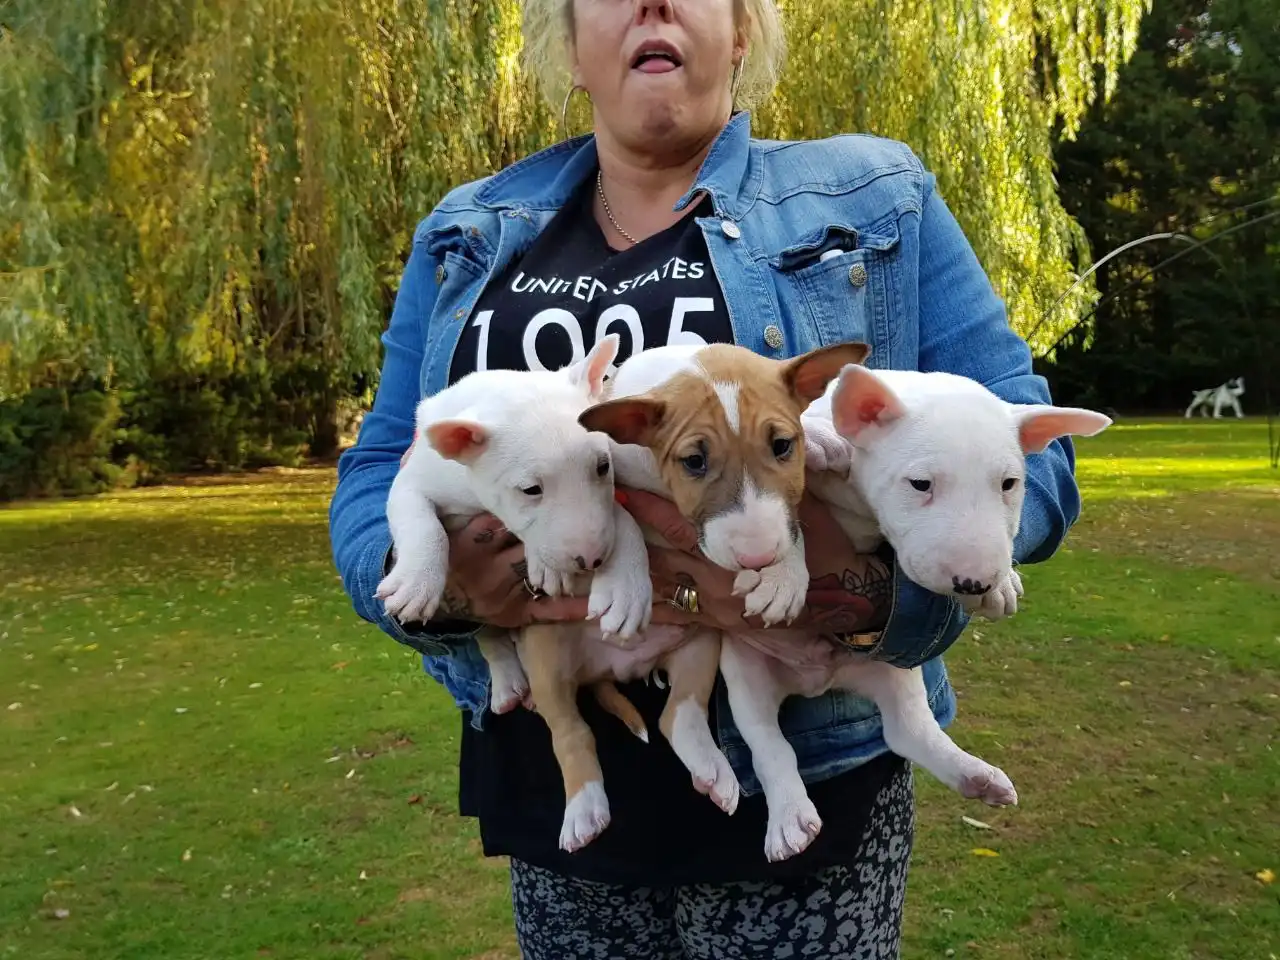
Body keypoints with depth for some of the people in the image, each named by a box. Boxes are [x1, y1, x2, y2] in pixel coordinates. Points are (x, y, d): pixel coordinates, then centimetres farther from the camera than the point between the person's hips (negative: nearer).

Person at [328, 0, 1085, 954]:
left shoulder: (872, 203, -1)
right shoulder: (470, 235, 8)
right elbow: (378, 466, 9)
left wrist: (867, 579, -26)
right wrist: (425, 577, -15)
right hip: (550, 782, 4)